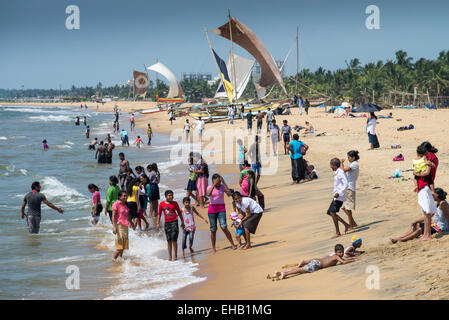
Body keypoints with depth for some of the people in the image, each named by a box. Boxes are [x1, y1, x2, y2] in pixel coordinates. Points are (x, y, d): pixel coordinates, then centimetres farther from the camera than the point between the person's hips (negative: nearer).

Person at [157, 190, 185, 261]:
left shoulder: (175, 203, 2)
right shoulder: (162, 204, 3)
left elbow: (179, 213, 11)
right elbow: (159, 214, 9)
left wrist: (182, 222, 13)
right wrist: (158, 223, 5)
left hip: (174, 221, -2)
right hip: (166, 223, 2)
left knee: (174, 239, -7)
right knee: (169, 240, 7)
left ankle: (175, 255, 1)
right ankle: (169, 256, 13)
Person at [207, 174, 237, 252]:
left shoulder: (222, 186, 1)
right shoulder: (210, 187, 2)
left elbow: (229, 194, -17)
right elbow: (208, 194, -21)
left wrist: (224, 182, -18)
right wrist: (214, 184, -24)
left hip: (221, 208, -1)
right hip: (212, 209, 1)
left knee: (224, 227, -17)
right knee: (213, 229, 1)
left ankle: (232, 244, -6)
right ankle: (213, 248, 14)